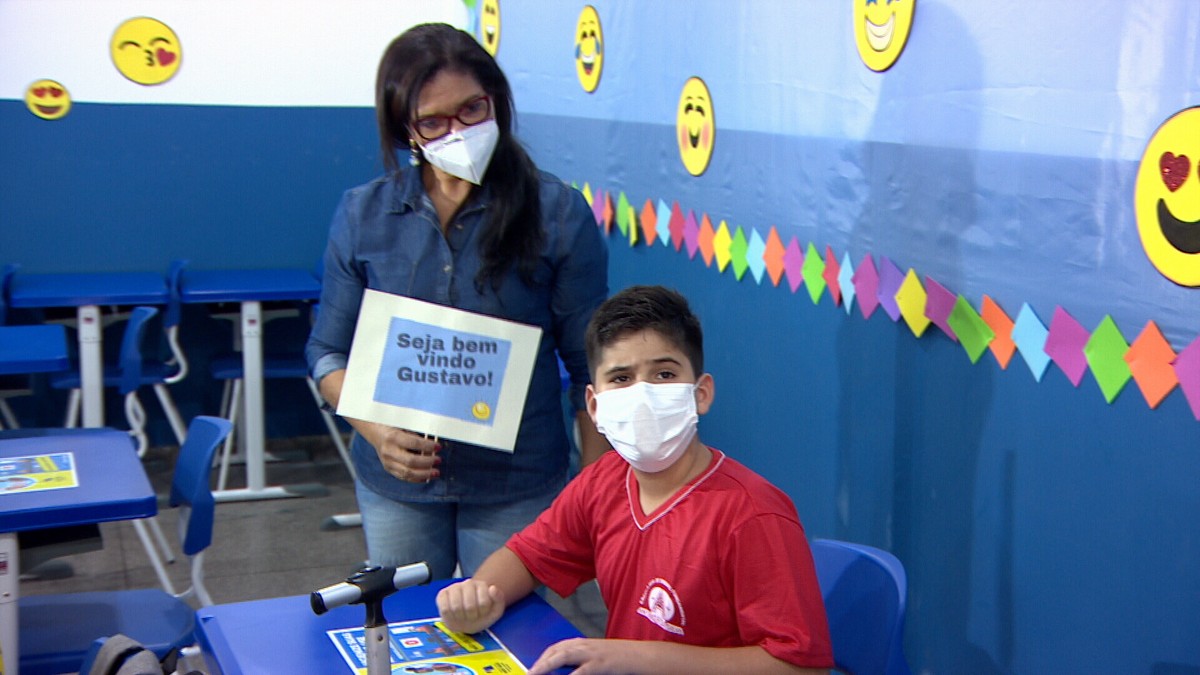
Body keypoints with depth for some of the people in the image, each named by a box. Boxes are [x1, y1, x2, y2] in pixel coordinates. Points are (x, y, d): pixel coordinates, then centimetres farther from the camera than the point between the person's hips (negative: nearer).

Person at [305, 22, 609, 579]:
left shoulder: (558, 213, -5)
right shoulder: (362, 215, 1)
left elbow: (591, 366, -3)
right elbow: (329, 352, 6)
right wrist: (376, 431, -12)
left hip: (517, 485, -2)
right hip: (393, 482, 2)